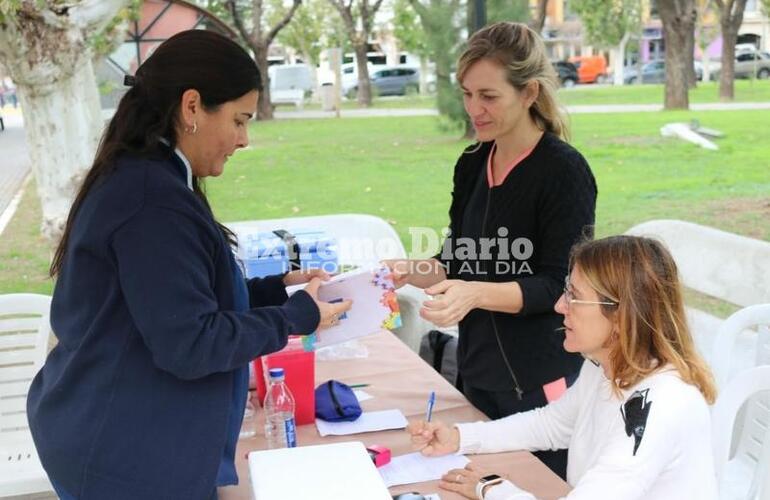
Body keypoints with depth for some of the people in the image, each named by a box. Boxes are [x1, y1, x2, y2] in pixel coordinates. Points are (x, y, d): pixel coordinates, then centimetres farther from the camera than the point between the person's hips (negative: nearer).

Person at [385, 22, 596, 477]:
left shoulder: (565, 171, -14)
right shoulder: (472, 165, 6)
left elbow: (557, 286, -16)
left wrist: (476, 293, -30)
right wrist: (412, 272, -8)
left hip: (541, 381, -6)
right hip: (478, 370, 7)